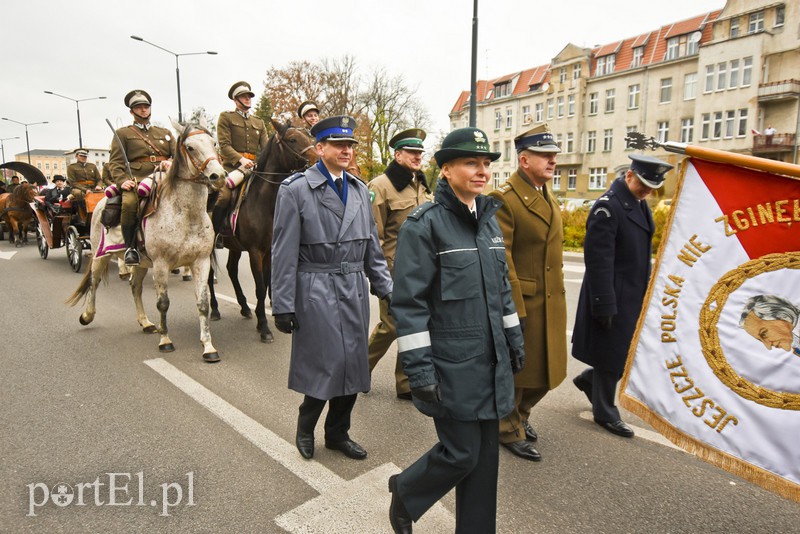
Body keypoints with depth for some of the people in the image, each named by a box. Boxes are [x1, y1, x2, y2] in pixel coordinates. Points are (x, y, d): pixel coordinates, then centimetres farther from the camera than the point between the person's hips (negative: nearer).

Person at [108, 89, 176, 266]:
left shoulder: (164, 132, 29)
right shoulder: (122, 133, 18)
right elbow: (115, 162, 7)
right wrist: (122, 181, -13)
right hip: (137, 180, -3)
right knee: (129, 203, -34)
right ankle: (130, 248, -19)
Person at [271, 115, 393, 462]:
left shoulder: (359, 189, 10)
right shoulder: (295, 190, -6)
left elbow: (372, 248, 14)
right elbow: (284, 253, -8)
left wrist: (387, 289, 10)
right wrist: (283, 306, -10)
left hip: (355, 291, 6)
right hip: (317, 292, -5)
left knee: (353, 366, 10)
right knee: (329, 365, -3)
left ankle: (338, 433, 31)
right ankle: (305, 429, 26)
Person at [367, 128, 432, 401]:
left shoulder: (423, 187, 13)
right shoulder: (381, 186, -9)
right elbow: (373, 235, -12)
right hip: (395, 272, -6)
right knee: (391, 326, 1)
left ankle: (407, 383, 25)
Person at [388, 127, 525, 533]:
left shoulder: (489, 219, 9)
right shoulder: (424, 224, -13)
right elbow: (408, 302, -15)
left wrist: (514, 339, 17)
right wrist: (418, 369, -16)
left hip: (491, 362, 7)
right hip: (451, 366, -6)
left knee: (485, 455, 14)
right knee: (461, 453, 2)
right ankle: (405, 492, 32)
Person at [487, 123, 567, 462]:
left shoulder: (548, 198, 12)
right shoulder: (504, 199, -15)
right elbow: (500, 259, -20)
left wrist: (558, 296, 16)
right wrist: (514, 309, -20)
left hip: (551, 303, 8)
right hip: (521, 301, -8)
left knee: (546, 370, 18)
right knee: (515, 370, 9)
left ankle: (519, 414, 42)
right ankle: (509, 432, 30)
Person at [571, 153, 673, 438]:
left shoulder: (641, 205, 10)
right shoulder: (608, 206, -18)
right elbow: (598, 260, -21)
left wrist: (644, 292, 15)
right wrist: (605, 305, -21)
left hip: (634, 295, 9)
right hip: (614, 297, -9)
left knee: (623, 351, 15)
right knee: (611, 354, 5)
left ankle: (588, 379, 38)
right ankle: (605, 413, 23)